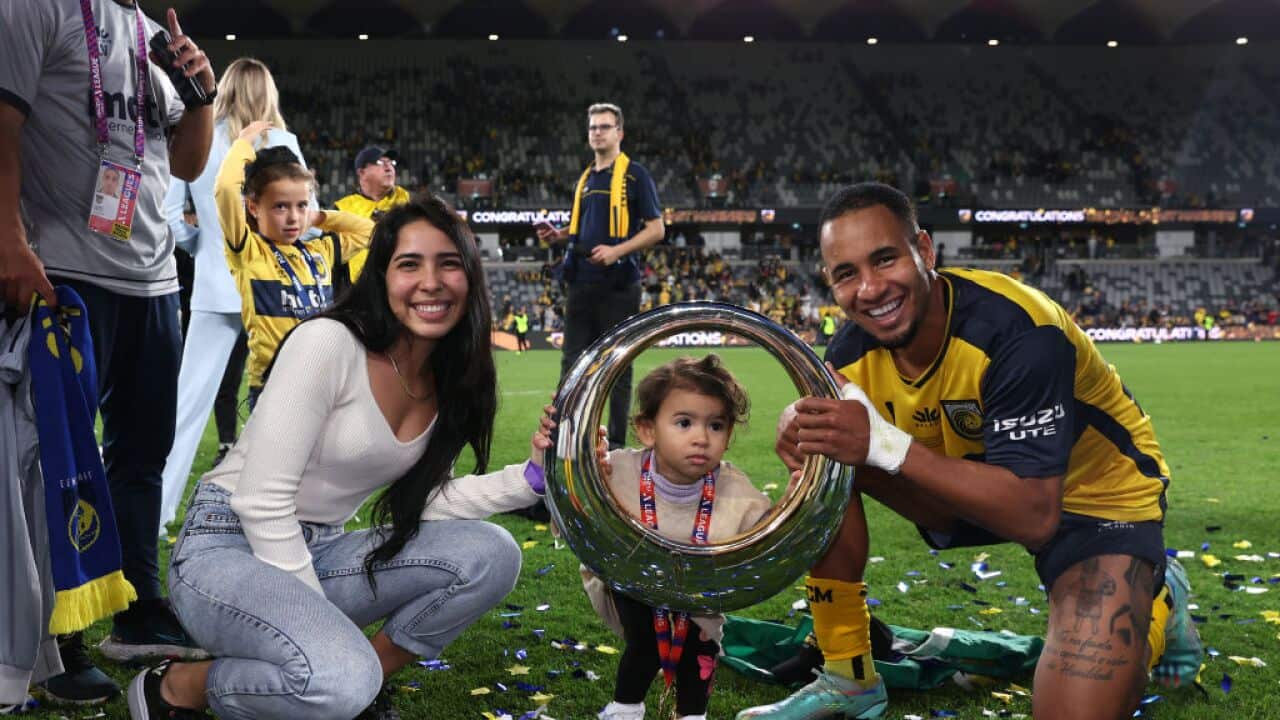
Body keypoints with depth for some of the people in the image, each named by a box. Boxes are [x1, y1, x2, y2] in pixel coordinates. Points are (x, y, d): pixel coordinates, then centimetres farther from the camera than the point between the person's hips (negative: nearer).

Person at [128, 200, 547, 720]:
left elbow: (419, 500, 4)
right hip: (228, 549, -7)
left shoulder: (449, 383, 2)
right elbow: (262, 501, -20)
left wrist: (531, 477, -8)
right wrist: (320, 617, -19)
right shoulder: (328, 344, -20)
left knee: (491, 555, -12)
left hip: (317, 553, 7)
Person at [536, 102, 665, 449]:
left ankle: (617, 442, 9)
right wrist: (558, 235, 7)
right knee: (573, 362, 7)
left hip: (618, 286, -6)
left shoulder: (635, 175, -3)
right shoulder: (585, 179, 16)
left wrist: (617, 251, -19)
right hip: (582, 284, 6)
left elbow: (655, 229, -7)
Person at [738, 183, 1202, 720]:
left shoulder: (1016, 331, -34)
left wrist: (886, 444, -45)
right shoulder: (854, 350, -15)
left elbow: (1034, 518, -37)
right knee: (822, 459, -14)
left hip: (1098, 494, -5)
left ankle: (1157, 601, 11)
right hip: (981, 479, 6)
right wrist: (798, 425, -31)